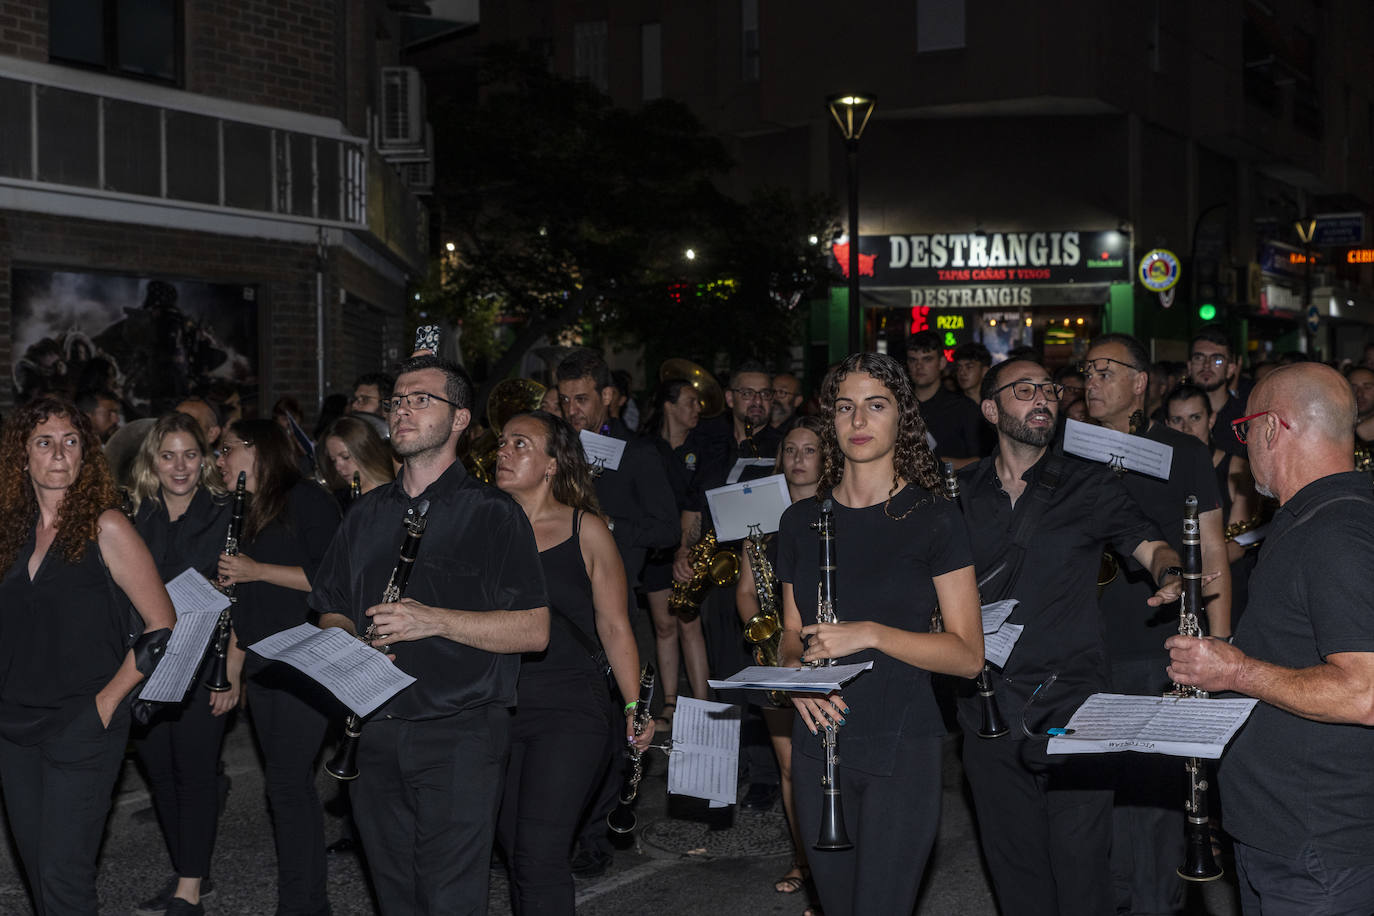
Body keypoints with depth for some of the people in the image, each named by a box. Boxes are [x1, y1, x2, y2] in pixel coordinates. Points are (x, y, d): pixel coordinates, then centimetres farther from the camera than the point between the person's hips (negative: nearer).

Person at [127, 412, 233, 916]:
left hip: (202, 663, -4)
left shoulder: (224, 515, -3)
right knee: (159, 769, 9)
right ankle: (187, 872, 24)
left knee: (195, 770, -3)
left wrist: (233, 671, -10)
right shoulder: (132, 516, 7)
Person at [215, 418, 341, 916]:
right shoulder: (248, 514, 18)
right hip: (262, 665, 8)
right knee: (290, 783, 10)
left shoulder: (306, 499, -7)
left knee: (288, 782, -10)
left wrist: (256, 570, -15)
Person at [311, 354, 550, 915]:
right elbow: (332, 611, 22)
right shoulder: (366, 515, 15)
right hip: (377, 736, 5)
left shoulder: (492, 514, -2)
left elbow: (533, 631, -10)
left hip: (460, 736, -5)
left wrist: (435, 620, -19)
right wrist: (346, 643, -2)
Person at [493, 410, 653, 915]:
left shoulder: (586, 530, 0)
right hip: (496, 710, 3)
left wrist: (634, 708, -3)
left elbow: (614, 628, 2)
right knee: (514, 849, 9)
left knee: (540, 855, -11)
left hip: (568, 711, -3)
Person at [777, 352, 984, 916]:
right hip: (819, 742, 4)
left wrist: (871, 633, -19)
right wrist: (795, 673, -5)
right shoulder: (801, 521, 9)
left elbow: (968, 655, -7)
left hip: (900, 747, -4)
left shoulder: (934, 519, -4)